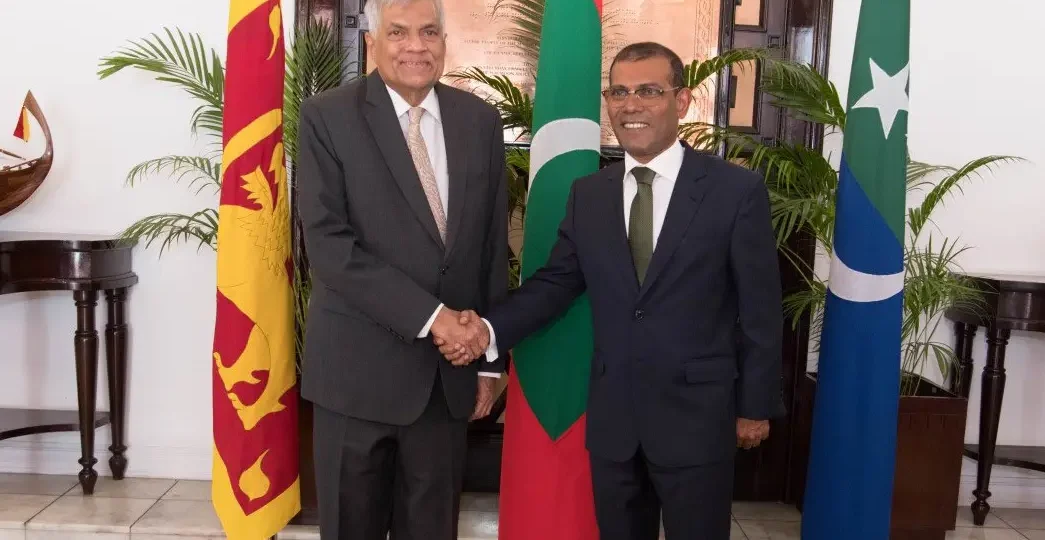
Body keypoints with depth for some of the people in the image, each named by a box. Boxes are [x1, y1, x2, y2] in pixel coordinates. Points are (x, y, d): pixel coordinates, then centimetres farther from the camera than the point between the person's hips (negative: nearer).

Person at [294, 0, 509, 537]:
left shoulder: (480, 121, 5)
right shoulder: (326, 117, -6)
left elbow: (493, 246, 8)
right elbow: (329, 245, -15)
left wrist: (490, 357, 8)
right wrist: (427, 315, -19)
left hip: (450, 369, 3)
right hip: (359, 366, -3)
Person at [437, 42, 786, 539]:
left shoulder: (737, 190, -7)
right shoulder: (587, 194, 5)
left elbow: (759, 308, -4)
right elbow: (556, 281, 5)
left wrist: (755, 406, -2)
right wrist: (489, 330, -11)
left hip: (697, 416, -3)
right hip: (611, 416, 4)